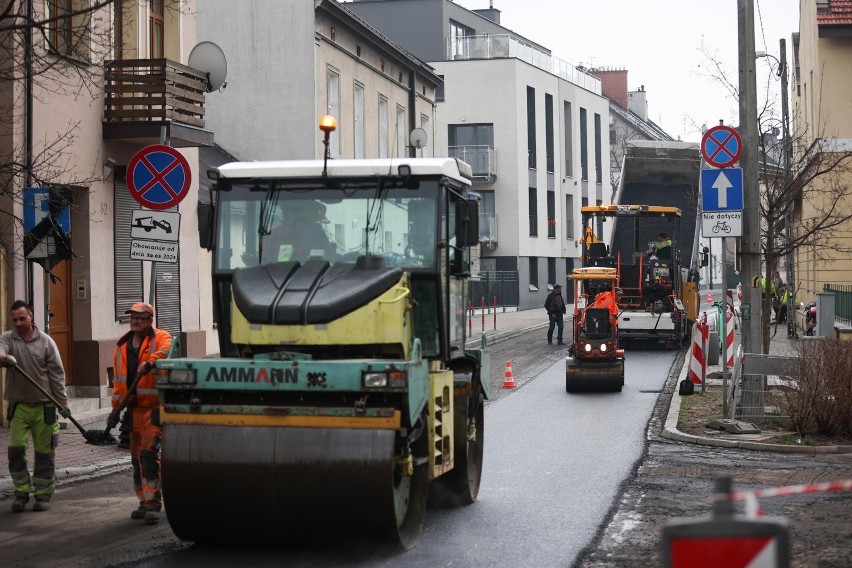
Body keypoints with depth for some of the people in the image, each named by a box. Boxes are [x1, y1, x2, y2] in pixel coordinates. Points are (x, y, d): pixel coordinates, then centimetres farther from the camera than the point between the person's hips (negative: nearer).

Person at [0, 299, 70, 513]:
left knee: (44, 453, 5)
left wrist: (63, 401, -2)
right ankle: (21, 492, 9)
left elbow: (57, 373, 1)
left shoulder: (45, 341, 0)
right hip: (18, 406, 1)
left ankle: (43, 494, 16)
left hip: (43, 407, -1)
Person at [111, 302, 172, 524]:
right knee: (137, 456, 9)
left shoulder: (160, 338, -3)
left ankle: (153, 503, -14)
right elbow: (119, 381, 19)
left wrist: (150, 362, -46)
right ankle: (145, 502, 19)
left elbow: (166, 351, -28)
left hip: (156, 406, -7)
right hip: (135, 408, 7)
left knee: (149, 452, -16)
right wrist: (116, 409, 16)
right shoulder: (122, 346, 15)